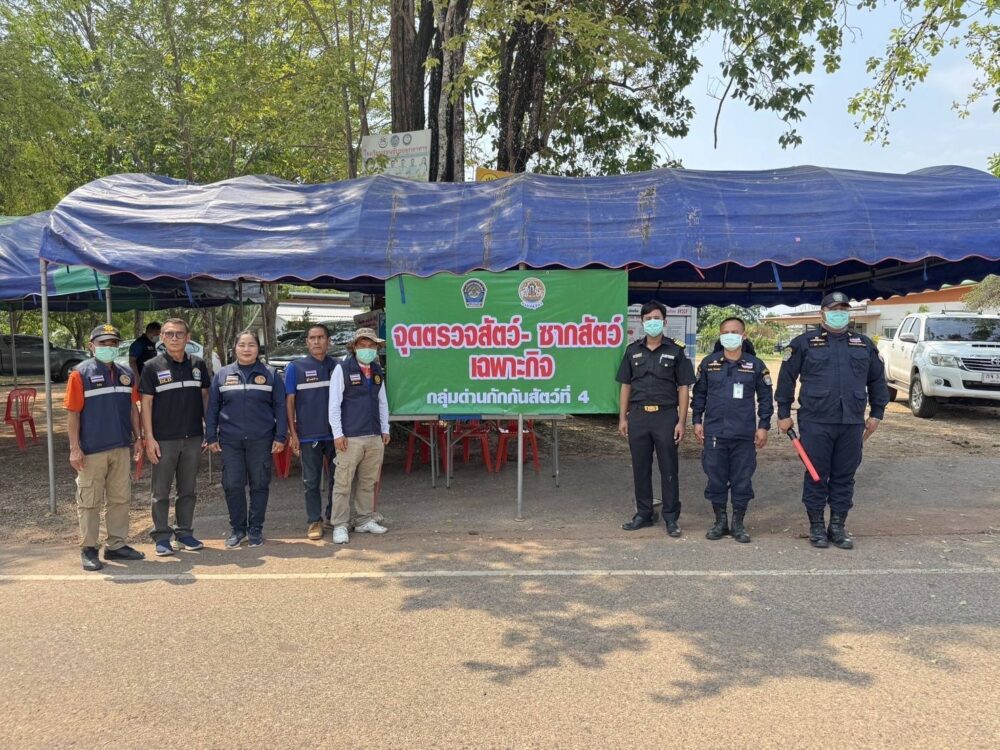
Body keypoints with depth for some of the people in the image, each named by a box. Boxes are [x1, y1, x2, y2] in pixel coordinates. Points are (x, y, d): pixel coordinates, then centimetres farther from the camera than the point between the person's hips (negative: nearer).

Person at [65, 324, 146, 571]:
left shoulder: (125, 375, 9)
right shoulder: (81, 374, -7)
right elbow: (72, 413, -9)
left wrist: (138, 437, 10)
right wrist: (74, 448, -13)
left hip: (121, 448, 5)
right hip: (91, 450, -5)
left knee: (120, 499, 11)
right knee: (90, 502, 4)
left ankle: (116, 545, 22)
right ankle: (88, 549, 14)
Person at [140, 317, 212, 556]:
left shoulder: (198, 365, 6)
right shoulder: (152, 367, -3)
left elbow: (205, 397, 11)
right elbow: (146, 403, -4)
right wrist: (149, 438, -10)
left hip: (193, 438, 3)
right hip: (164, 439, -3)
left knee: (188, 489, 11)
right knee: (161, 491, 5)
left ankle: (185, 532, 22)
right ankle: (162, 536, 14)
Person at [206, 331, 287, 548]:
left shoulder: (270, 374, 4)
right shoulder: (222, 375, 8)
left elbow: (280, 407, 3)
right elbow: (212, 408, 10)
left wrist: (280, 437, -3)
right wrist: (211, 437, 4)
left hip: (261, 440, -1)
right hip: (230, 441, 1)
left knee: (259, 485, 5)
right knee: (232, 485, 2)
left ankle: (256, 528, 17)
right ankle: (237, 528, 17)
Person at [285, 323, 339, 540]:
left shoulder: (337, 366, 5)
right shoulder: (295, 368, 0)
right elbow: (289, 402, 1)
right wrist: (292, 434, -5)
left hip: (335, 433, 2)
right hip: (309, 435, -2)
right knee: (311, 481, 5)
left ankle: (332, 517, 25)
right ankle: (314, 521, 16)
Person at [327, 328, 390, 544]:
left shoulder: (377, 371, 13)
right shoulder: (342, 369, -4)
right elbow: (334, 404, -6)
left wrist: (385, 429, 16)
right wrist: (338, 433, -10)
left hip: (374, 437, 6)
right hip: (350, 437, -5)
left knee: (368, 482, 12)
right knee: (343, 483, -3)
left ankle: (364, 520, 22)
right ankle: (340, 525, 5)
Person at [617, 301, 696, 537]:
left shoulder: (676, 350, 2)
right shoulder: (632, 350, 10)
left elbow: (683, 387, 1)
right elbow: (626, 385, 12)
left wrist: (681, 421, -6)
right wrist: (622, 418, 6)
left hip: (666, 415, -3)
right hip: (638, 415, 3)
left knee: (668, 469, 2)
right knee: (640, 468, 8)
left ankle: (671, 517, 11)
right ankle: (644, 514, 20)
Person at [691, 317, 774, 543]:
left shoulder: (755, 365, 3)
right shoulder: (708, 363, 4)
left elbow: (765, 397, 7)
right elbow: (699, 394, 11)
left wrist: (763, 426, 3)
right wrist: (697, 421, 7)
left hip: (745, 434, -1)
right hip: (714, 433, 1)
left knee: (742, 480, 5)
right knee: (716, 479, 6)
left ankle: (738, 524, 18)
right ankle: (720, 522, 20)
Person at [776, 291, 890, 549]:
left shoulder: (864, 344, 13)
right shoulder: (804, 343, 2)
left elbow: (877, 380, 18)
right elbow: (786, 379, 2)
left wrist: (876, 413, 13)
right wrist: (783, 414, 0)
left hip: (852, 423, 3)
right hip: (816, 422, -3)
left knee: (845, 477, 8)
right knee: (816, 476, 3)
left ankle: (838, 526, 19)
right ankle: (817, 526, 14)